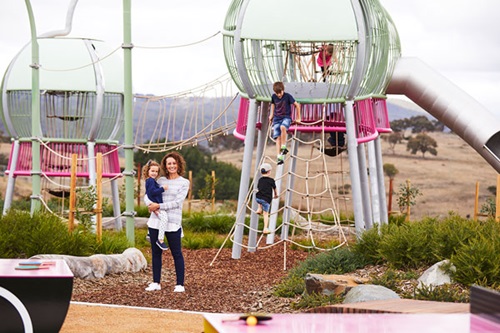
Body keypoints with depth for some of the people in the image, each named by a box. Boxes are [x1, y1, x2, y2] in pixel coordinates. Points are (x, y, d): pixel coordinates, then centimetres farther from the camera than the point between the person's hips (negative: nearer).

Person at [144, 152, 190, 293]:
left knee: (176, 253, -1)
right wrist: (150, 204, -12)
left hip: (172, 223, -4)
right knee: (156, 252, 7)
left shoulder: (184, 183, 0)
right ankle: (156, 283, 14)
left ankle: (180, 284, 4)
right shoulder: (161, 180, 12)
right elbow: (147, 195, 10)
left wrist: (159, 206, -14)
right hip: (155, 221, 4)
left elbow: (177, 202, -10)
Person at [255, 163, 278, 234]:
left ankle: (259, 209, 30)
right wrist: (276, 195, 36)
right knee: (265, 213, 5)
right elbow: (274, 188, 15)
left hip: (258, 198, 3)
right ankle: (265, 228, 0)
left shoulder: (260, 180, 12)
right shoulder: (271, 180, 1)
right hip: (266, 199, -3)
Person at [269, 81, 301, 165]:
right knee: (277, 137, -12)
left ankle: (283, 147, -26)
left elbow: (297, 105, -2)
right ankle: (279, 157, -17)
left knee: (283, 127, -38)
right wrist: (271, 115, 19)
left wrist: (298, 118, 2)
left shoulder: (287, 96, -10)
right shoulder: (273, 97, 2)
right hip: (277, 118, 4)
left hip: (286, 117, -4)